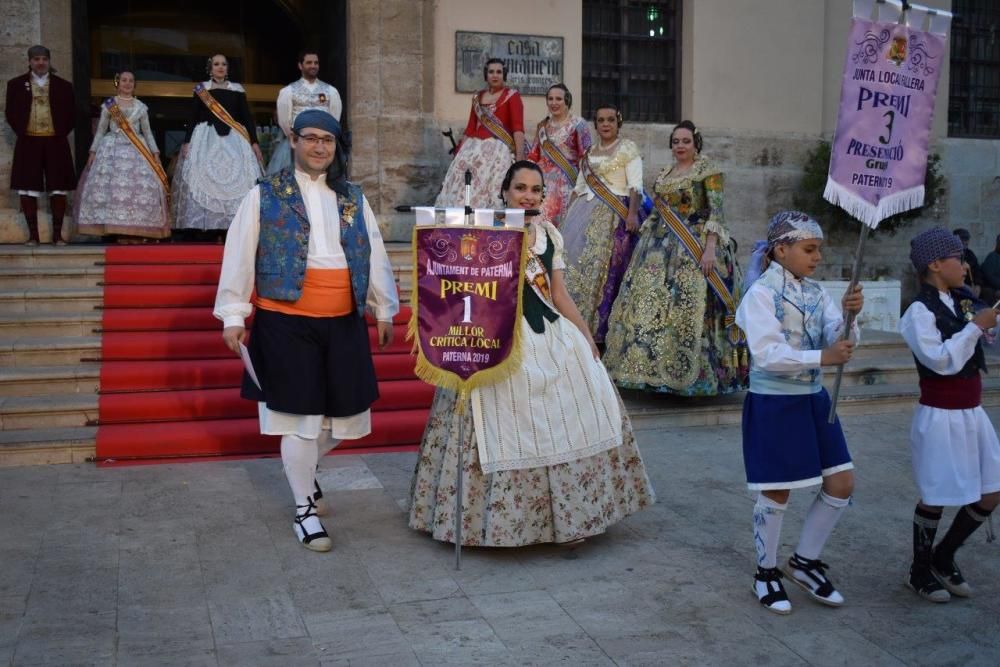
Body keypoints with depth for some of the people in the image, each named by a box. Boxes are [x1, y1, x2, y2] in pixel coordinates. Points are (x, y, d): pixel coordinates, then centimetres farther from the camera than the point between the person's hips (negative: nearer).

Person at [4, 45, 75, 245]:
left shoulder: (63, 85, 7)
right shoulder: (16, 84, 7)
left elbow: (71, 114, 8)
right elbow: (10, 112, 8)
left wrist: (62, 133, -2)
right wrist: (21, 131, -2)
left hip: (56, 142, 0)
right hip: (28, 142, 0)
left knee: (58, 189, -1)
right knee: (28, 189, -1)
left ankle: (57, 234, 6)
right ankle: (33, 234, 6)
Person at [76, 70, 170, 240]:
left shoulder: (140, 107, 10)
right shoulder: (109, 105, 7)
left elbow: (147, 132, 12)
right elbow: (101, 130, 9)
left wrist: (155, 153, 4)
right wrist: (93, 151, 3)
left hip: (136, 151, 1)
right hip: (112, 149, -1)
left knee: (141, 187, -10)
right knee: (109, 186, -11)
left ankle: (137, 228, -4)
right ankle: (114, 228, -7)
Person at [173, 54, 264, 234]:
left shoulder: (237, 89, 10)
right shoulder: (201, 89, 8)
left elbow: (247, 117, 8)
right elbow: (193, 118, 7)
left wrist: (254, 142, 0)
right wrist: (187, 142, -1)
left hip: (233, 139, 1)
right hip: (206, 139, -1)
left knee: (238, 183, -9)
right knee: (202, 182, -8)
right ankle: (203, 228, -9)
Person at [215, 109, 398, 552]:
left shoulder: (353, 198, 11)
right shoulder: (264, 196, 0)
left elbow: (375, 255, 14)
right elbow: (239, 255, -1)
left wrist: (384, 311, 13)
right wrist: (233, 316, -5)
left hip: (344, 323, 4)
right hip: (286, 322, -4)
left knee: (345, 415, 10)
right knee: (302, 419, -1)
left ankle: (302, 470, 40)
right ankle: (305, 509, 16)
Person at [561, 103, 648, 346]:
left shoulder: (628, 148, 1)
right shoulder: (589, 153, 20)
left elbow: (635, 185, -9)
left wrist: (633, 213, -21)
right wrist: (568, 214, 16)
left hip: (613, 215, -6)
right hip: (585, 213, 6)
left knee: (602, 267, -10)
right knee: (575, 261, 1)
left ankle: (598, 328, -5)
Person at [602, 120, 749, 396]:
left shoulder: (708, 170, -3)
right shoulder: (664, 174, 16)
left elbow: (716, 211, -11)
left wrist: (710, 248, -20)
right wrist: (645, 242, 15)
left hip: (695, 248, -6)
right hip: (661, 247, 7)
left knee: (689, 308, -10)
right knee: (650, 304, 3)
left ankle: (690, 372, -1)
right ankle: (654, 368, 12)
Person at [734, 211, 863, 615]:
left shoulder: (815, 293, 7)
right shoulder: (762, 293, -13)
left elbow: (840, 342, -1)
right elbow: (767, 354, -22)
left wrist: (849, 315, -20)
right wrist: (820, 357, -27)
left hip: (813, 400, 7)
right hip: (773, 404, -7)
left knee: (842, 483, 8)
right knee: (777, 492, 4)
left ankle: (805, 562, 26)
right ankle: (767, 573, 24)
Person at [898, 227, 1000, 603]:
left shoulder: (963, 301, 6)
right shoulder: (920, 311, -15)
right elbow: (941, 360, -23)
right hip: (940, 415, -7)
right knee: (936, 498, 4)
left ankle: (943, 558, 31)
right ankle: (920, 571, 25)